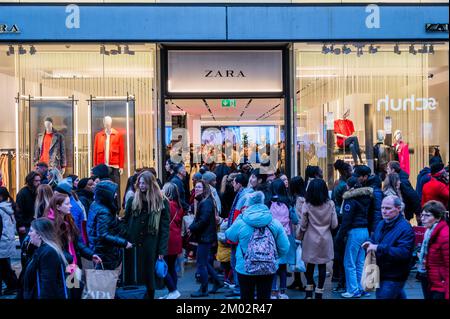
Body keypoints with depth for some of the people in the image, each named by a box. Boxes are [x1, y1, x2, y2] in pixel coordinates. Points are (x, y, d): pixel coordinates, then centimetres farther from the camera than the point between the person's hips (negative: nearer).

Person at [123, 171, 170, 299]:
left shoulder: (161, 202, -2)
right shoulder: (132, 200, 7)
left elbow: (165, 228, -4)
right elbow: (125, 223, 10)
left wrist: (162, 251, -10)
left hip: (151, 247, -2)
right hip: (133, 245, 2)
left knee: (149, 276, 6)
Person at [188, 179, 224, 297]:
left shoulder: (206, 202, -17)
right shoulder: (202, 201, 14)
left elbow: (203, 220, -24)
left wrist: (191, 228, -13)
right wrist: (192, 228, 0)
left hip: (205, 237, -10)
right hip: (204, 236, 10)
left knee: (201, 264, -2)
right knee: (204, 262, 17)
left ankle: (203, 290, 7)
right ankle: (217, 282, 27)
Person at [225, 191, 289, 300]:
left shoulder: (240, 223, -12)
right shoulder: (275, 223, -7)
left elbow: (229, 235, 10)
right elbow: (284, 249, -5)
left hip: (245, 269, -1)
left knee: (246, 297, 14)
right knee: (264, 296, 13)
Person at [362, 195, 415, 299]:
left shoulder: (405, 228, -18)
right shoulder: (381, 224, 8)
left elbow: (404, 253, -28)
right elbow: (374, 239, 23)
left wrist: (379, 248, -31)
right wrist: (370, 244, -3)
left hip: (393, 278, -8)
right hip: (381, 274, 8)